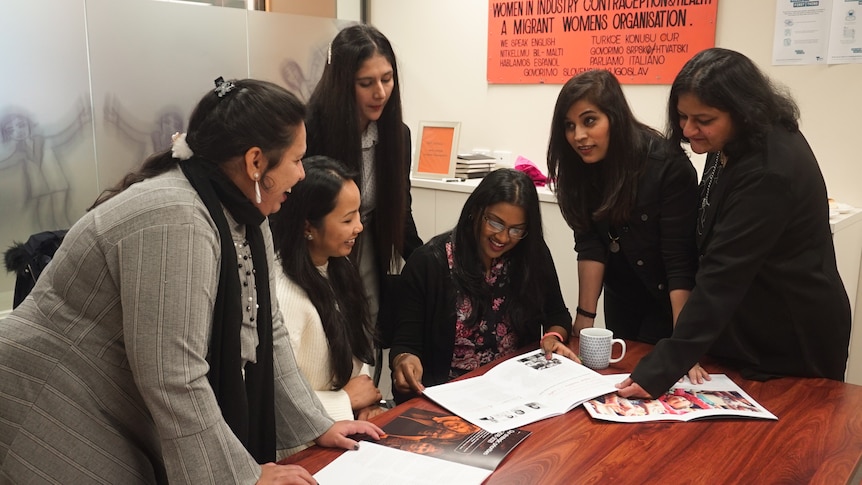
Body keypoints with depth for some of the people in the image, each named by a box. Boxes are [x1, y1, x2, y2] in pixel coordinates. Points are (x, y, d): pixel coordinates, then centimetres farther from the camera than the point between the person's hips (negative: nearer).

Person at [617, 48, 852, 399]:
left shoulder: (768, 173, -29)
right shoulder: (734, 147, 0)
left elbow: (723, 276, -33)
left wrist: (660, 370, -33)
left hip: (791, 344, -9)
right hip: (746, 328, 9)